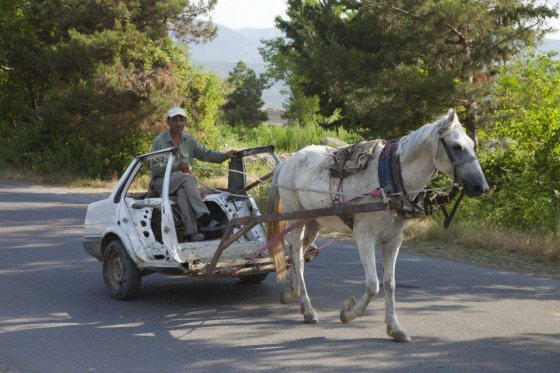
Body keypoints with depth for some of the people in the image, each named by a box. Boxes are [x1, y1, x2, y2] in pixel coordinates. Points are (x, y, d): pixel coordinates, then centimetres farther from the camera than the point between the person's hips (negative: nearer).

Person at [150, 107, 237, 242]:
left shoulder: (189, 140, 14)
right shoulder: (159, 141, -3)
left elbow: (206, 154, 10)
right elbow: (154, 168, -10)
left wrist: (225, 155, -7)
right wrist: (177, 167, -20)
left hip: (182, 183, 4)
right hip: (161, 182, -4)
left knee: (183, 192, -33)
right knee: (188, 178, -32)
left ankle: (190, 232, -45)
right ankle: (202, 214, -38)